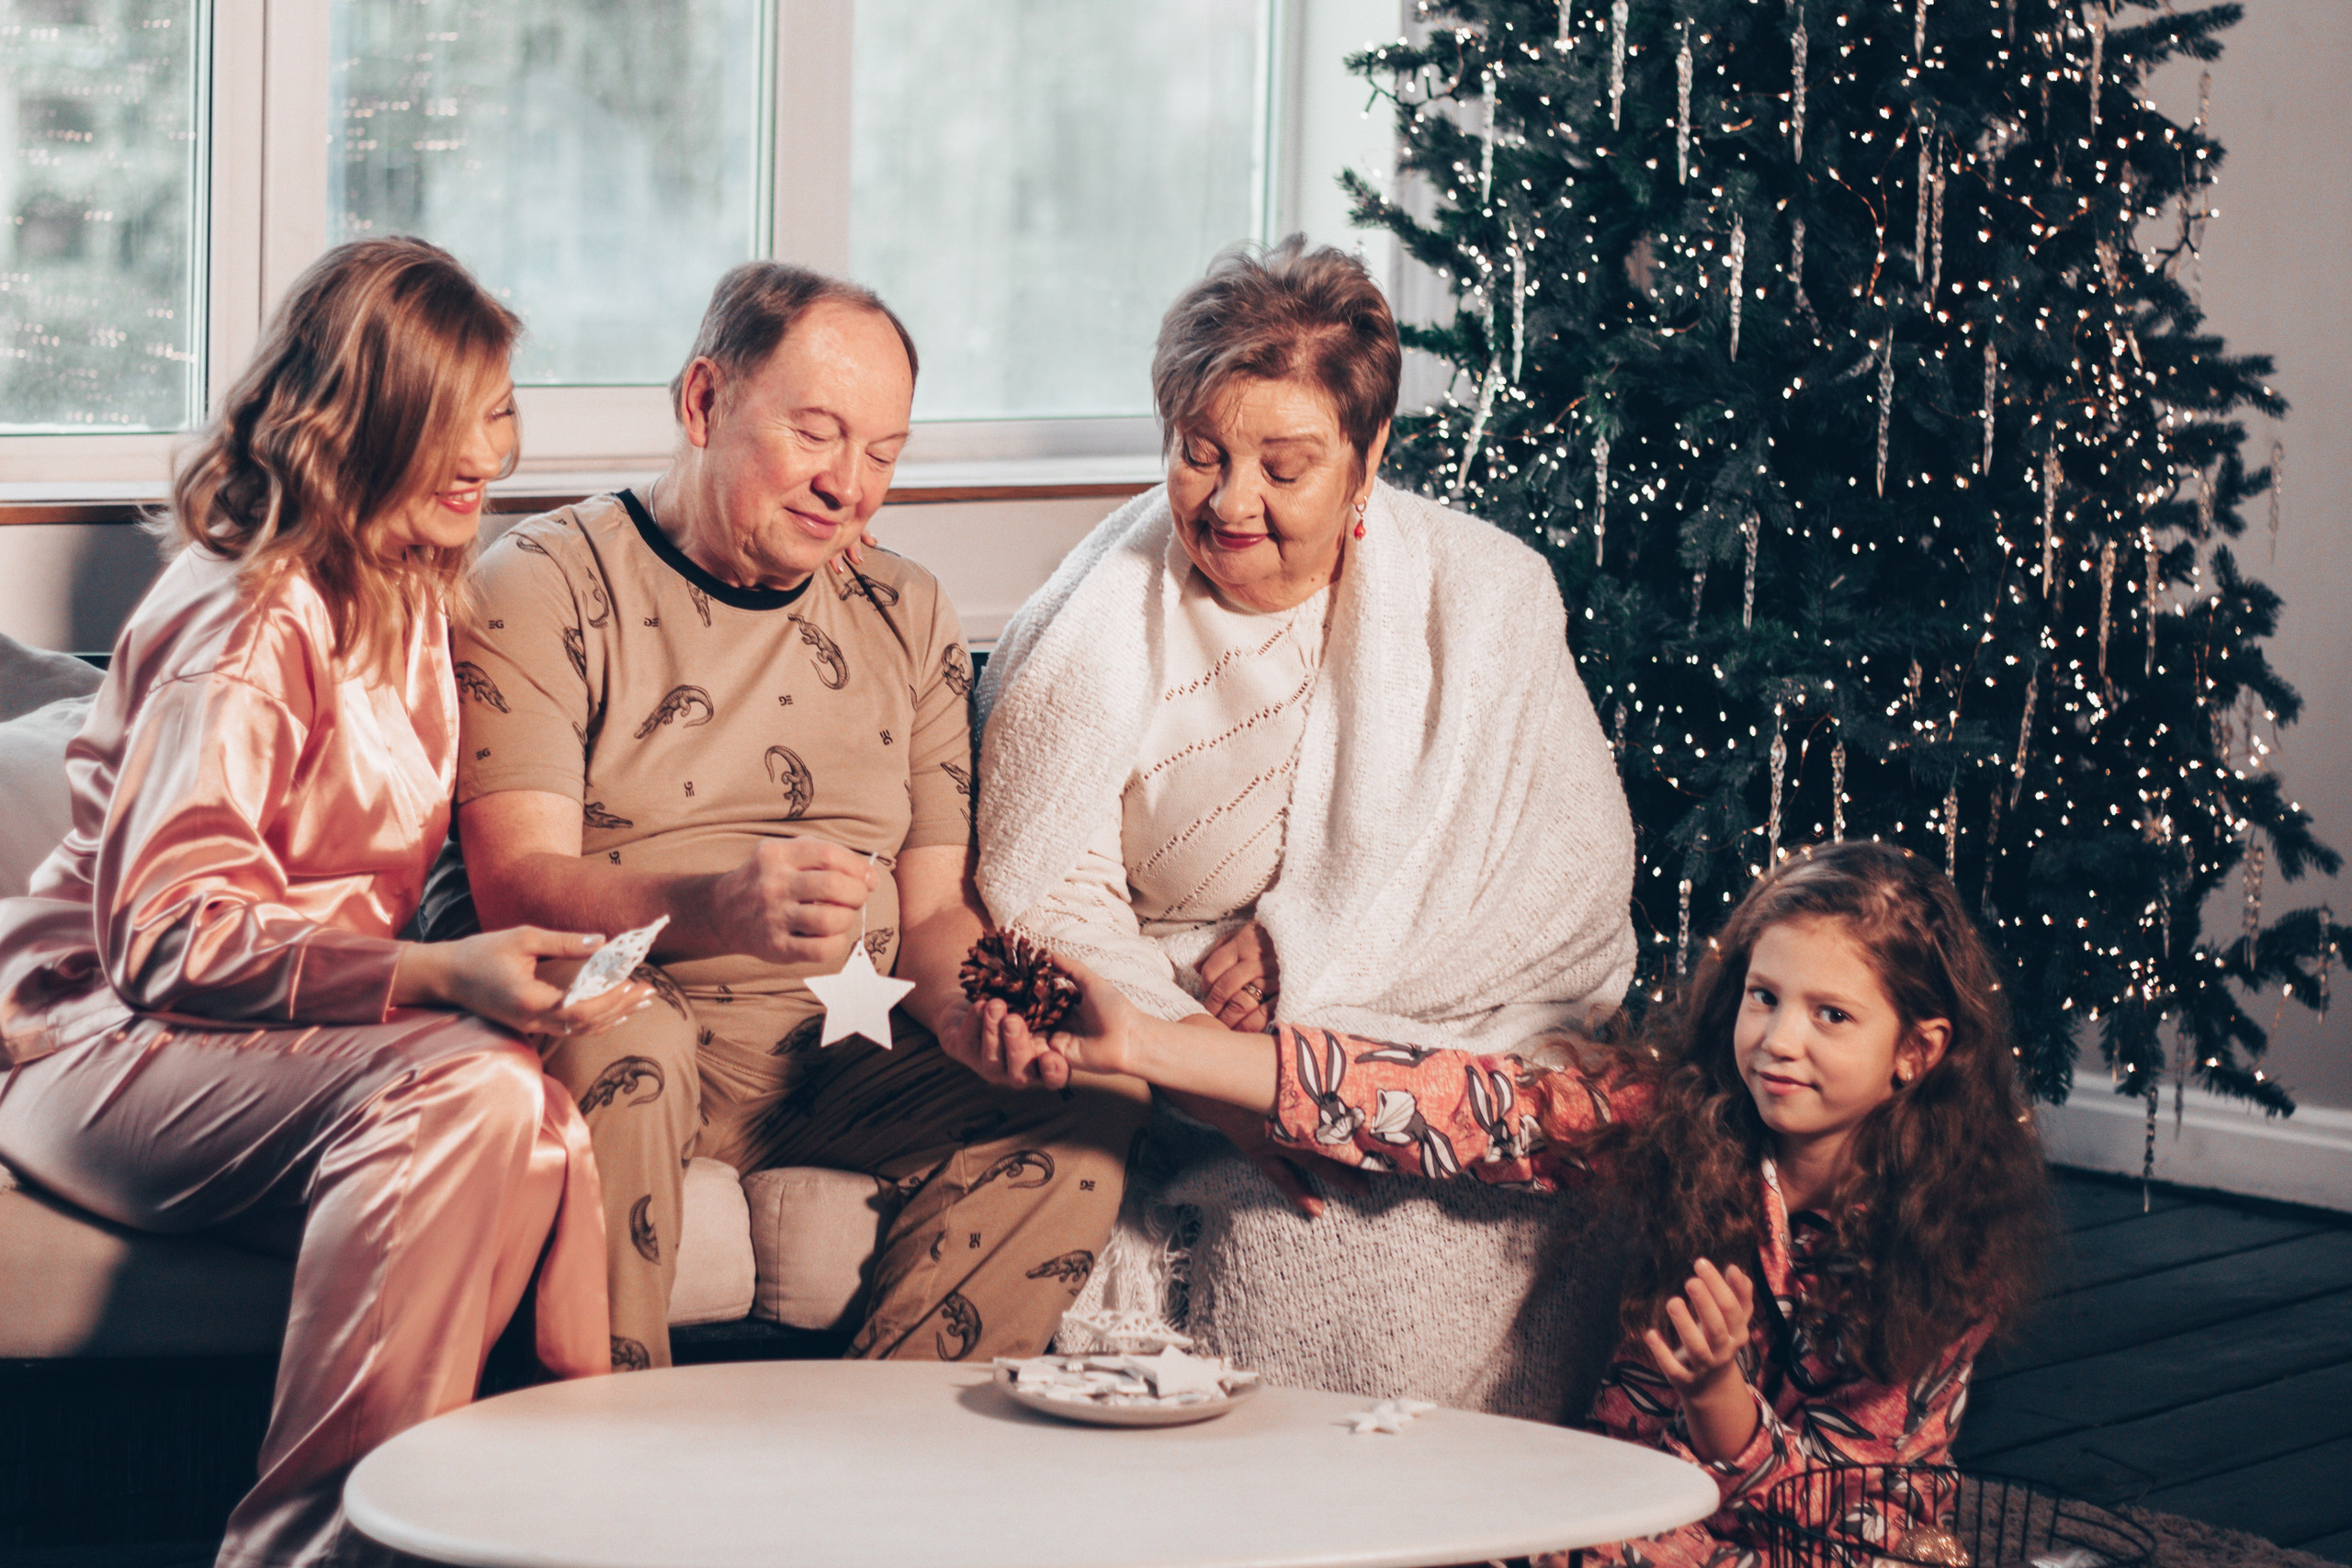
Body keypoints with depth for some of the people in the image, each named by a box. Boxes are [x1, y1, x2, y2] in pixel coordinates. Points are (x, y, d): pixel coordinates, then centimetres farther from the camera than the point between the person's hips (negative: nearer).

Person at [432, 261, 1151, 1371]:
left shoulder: (907, 616, 17)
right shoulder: (541, 584, 0)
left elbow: (934, 908, 15)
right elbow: (517, 885, -13)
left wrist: (974, 1008, -10)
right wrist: (719, 909, -34)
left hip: (846, 1056, 5)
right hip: (625, 1011, -5)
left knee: (1092, 1096, -20)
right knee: (617, 1045, -38)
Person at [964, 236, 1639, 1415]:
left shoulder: (1487, 597, 4)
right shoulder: (1093, 641, -2)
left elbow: (1573, 863, -2)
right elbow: (1042, 910, -7)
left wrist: (1317, 947, -12)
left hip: (1461, 1037, 2)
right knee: (1298, 1219, -30)